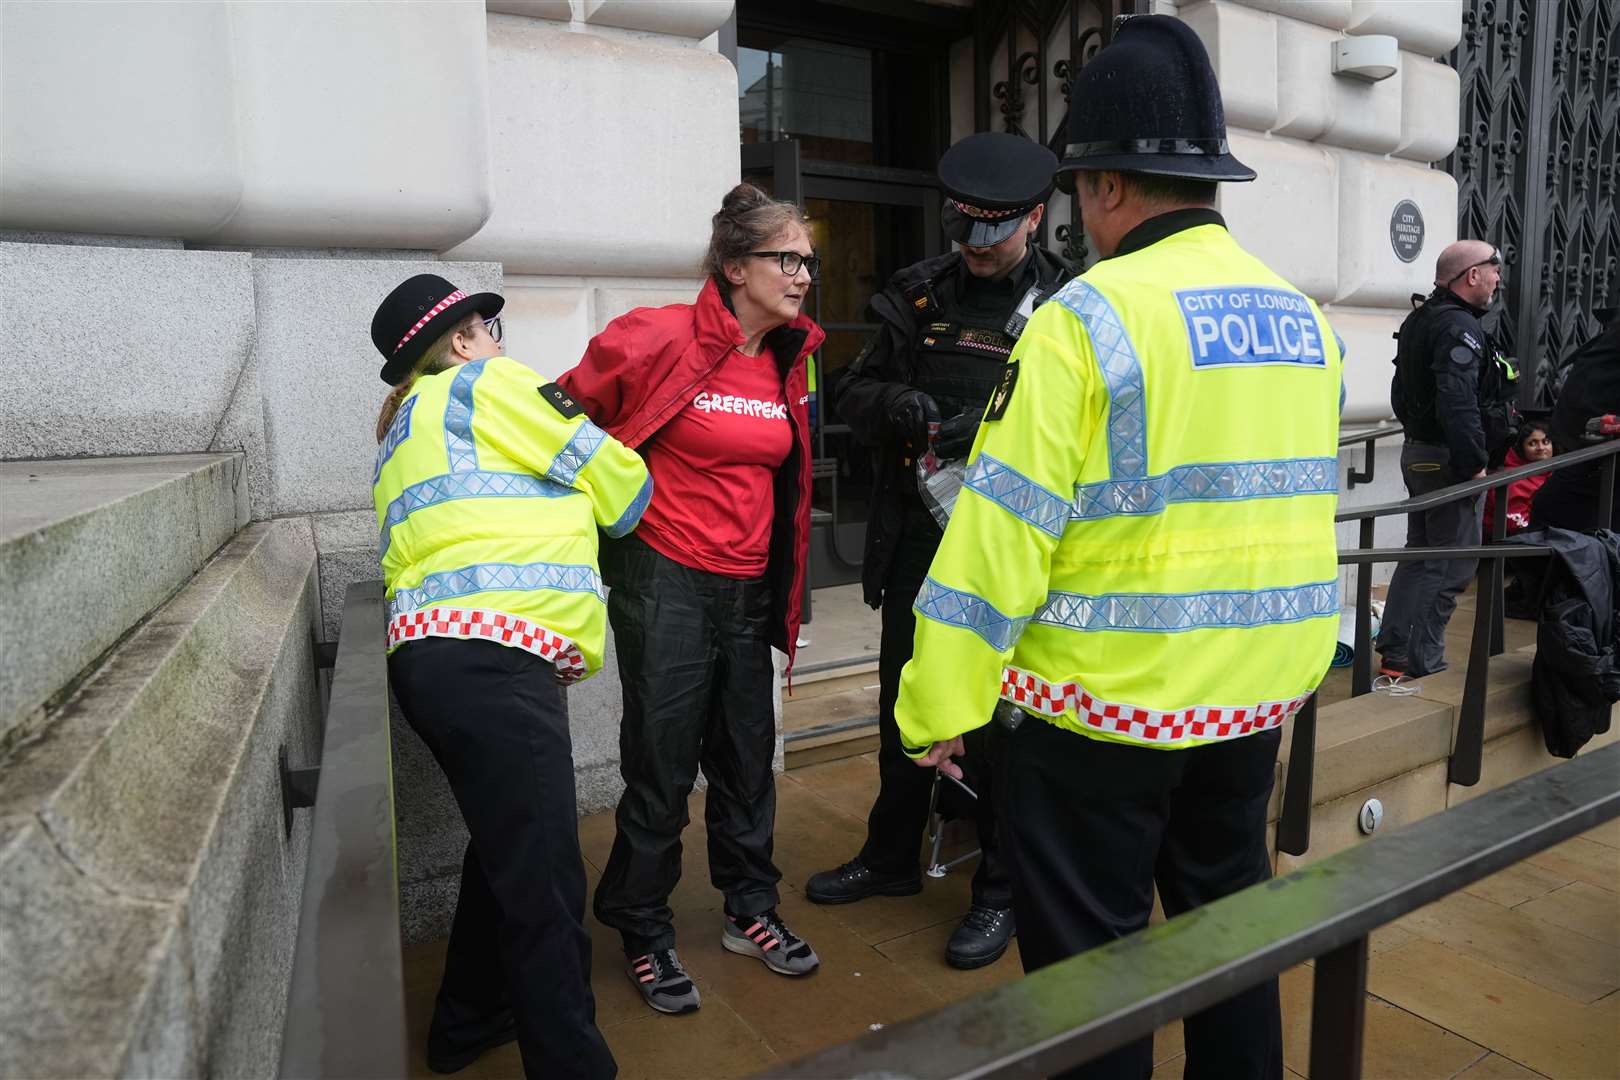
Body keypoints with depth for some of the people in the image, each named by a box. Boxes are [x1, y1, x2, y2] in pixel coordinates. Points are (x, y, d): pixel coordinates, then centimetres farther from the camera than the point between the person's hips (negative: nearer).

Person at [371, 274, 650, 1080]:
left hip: (437, 652, 10)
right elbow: (615, 484, 6)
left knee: (508, 850, 23)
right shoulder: (485, 384, 3)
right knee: (545, 887, -7)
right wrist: (635, 485, 27)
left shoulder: (408, 427, 30)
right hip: (490, 658, -10)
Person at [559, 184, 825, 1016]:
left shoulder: (788, 361, 7)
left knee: (747, 759, 15)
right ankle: (644, 934, 26)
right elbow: (567, 415, -1)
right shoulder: (658, 339, -13)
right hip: (666, 582, -6)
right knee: (661, 768, 5)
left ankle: (750, 912, 35)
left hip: (748, 589, 6)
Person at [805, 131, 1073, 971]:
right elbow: (852, 396, 10)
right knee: (903, 707, 18)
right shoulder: (919, 293, 7)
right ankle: (892, 857, 39)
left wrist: (1000, 429, -26)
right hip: (915, 541, 5)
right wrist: (894, 403, -12)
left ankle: (1000, 888, 27)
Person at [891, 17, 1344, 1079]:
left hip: (1103, 699, -7)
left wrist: (939, 706, -12)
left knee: (1090, 952, 10)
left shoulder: (1089, 317, -16)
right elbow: (1299, 505, 14)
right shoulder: (1304, 319, 7)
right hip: (1259, 694, 7)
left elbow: (1005, 527, -18)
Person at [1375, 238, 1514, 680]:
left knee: (1419, 554, 17)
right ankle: (1420, 664, -1)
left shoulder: (1419, 320, 14)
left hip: (1417, 452, 10)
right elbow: (1458, 403, -28)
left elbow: (1402, 397, 22)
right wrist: (1475, 464, -25)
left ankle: (1394, 651, 23)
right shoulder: (1460, 328, -18)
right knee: (1450, 566, -4)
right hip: (1450, 461, -10)